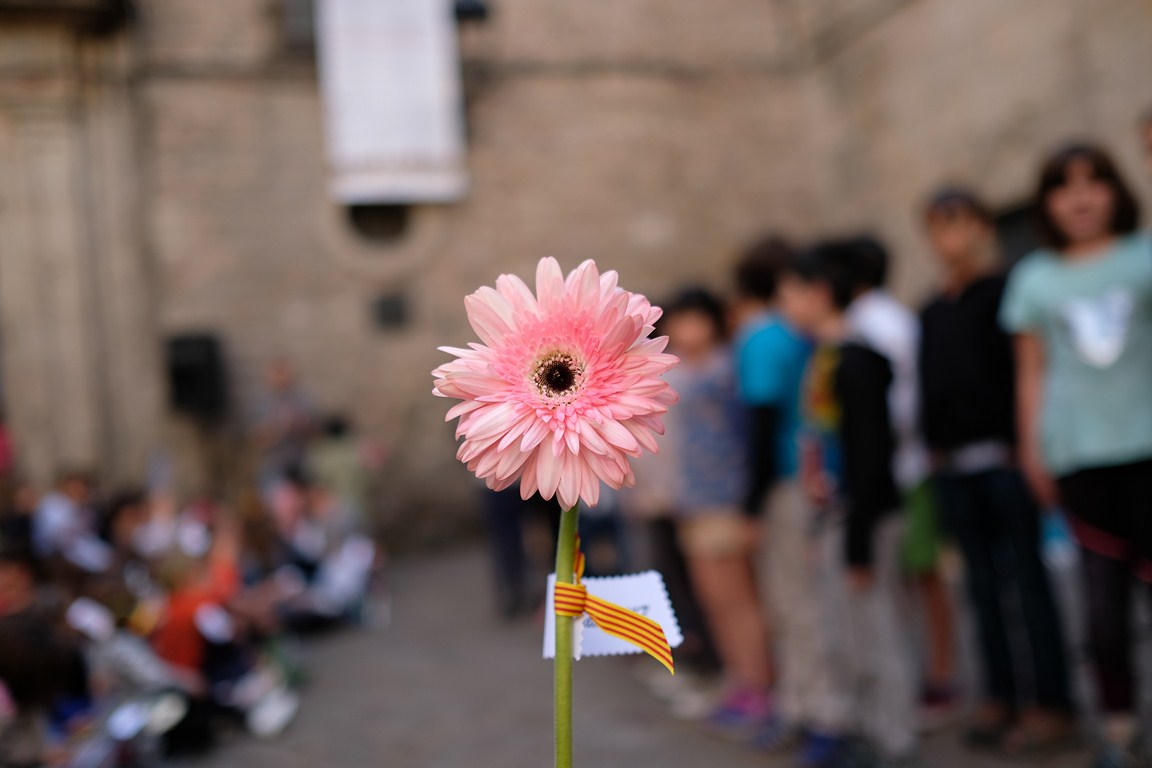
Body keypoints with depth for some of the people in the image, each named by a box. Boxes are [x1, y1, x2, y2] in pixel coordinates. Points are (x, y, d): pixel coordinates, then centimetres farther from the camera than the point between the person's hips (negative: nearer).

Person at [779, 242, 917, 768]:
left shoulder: (855, 360, -18)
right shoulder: (824, 357, 11)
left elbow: (868, 456, -20)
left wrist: (859, 542, -20)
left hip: (862, 517, -9)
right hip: (831, 515, 9)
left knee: (874, 638, 2)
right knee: (840, 640, 19)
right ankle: (843, 722, 32)